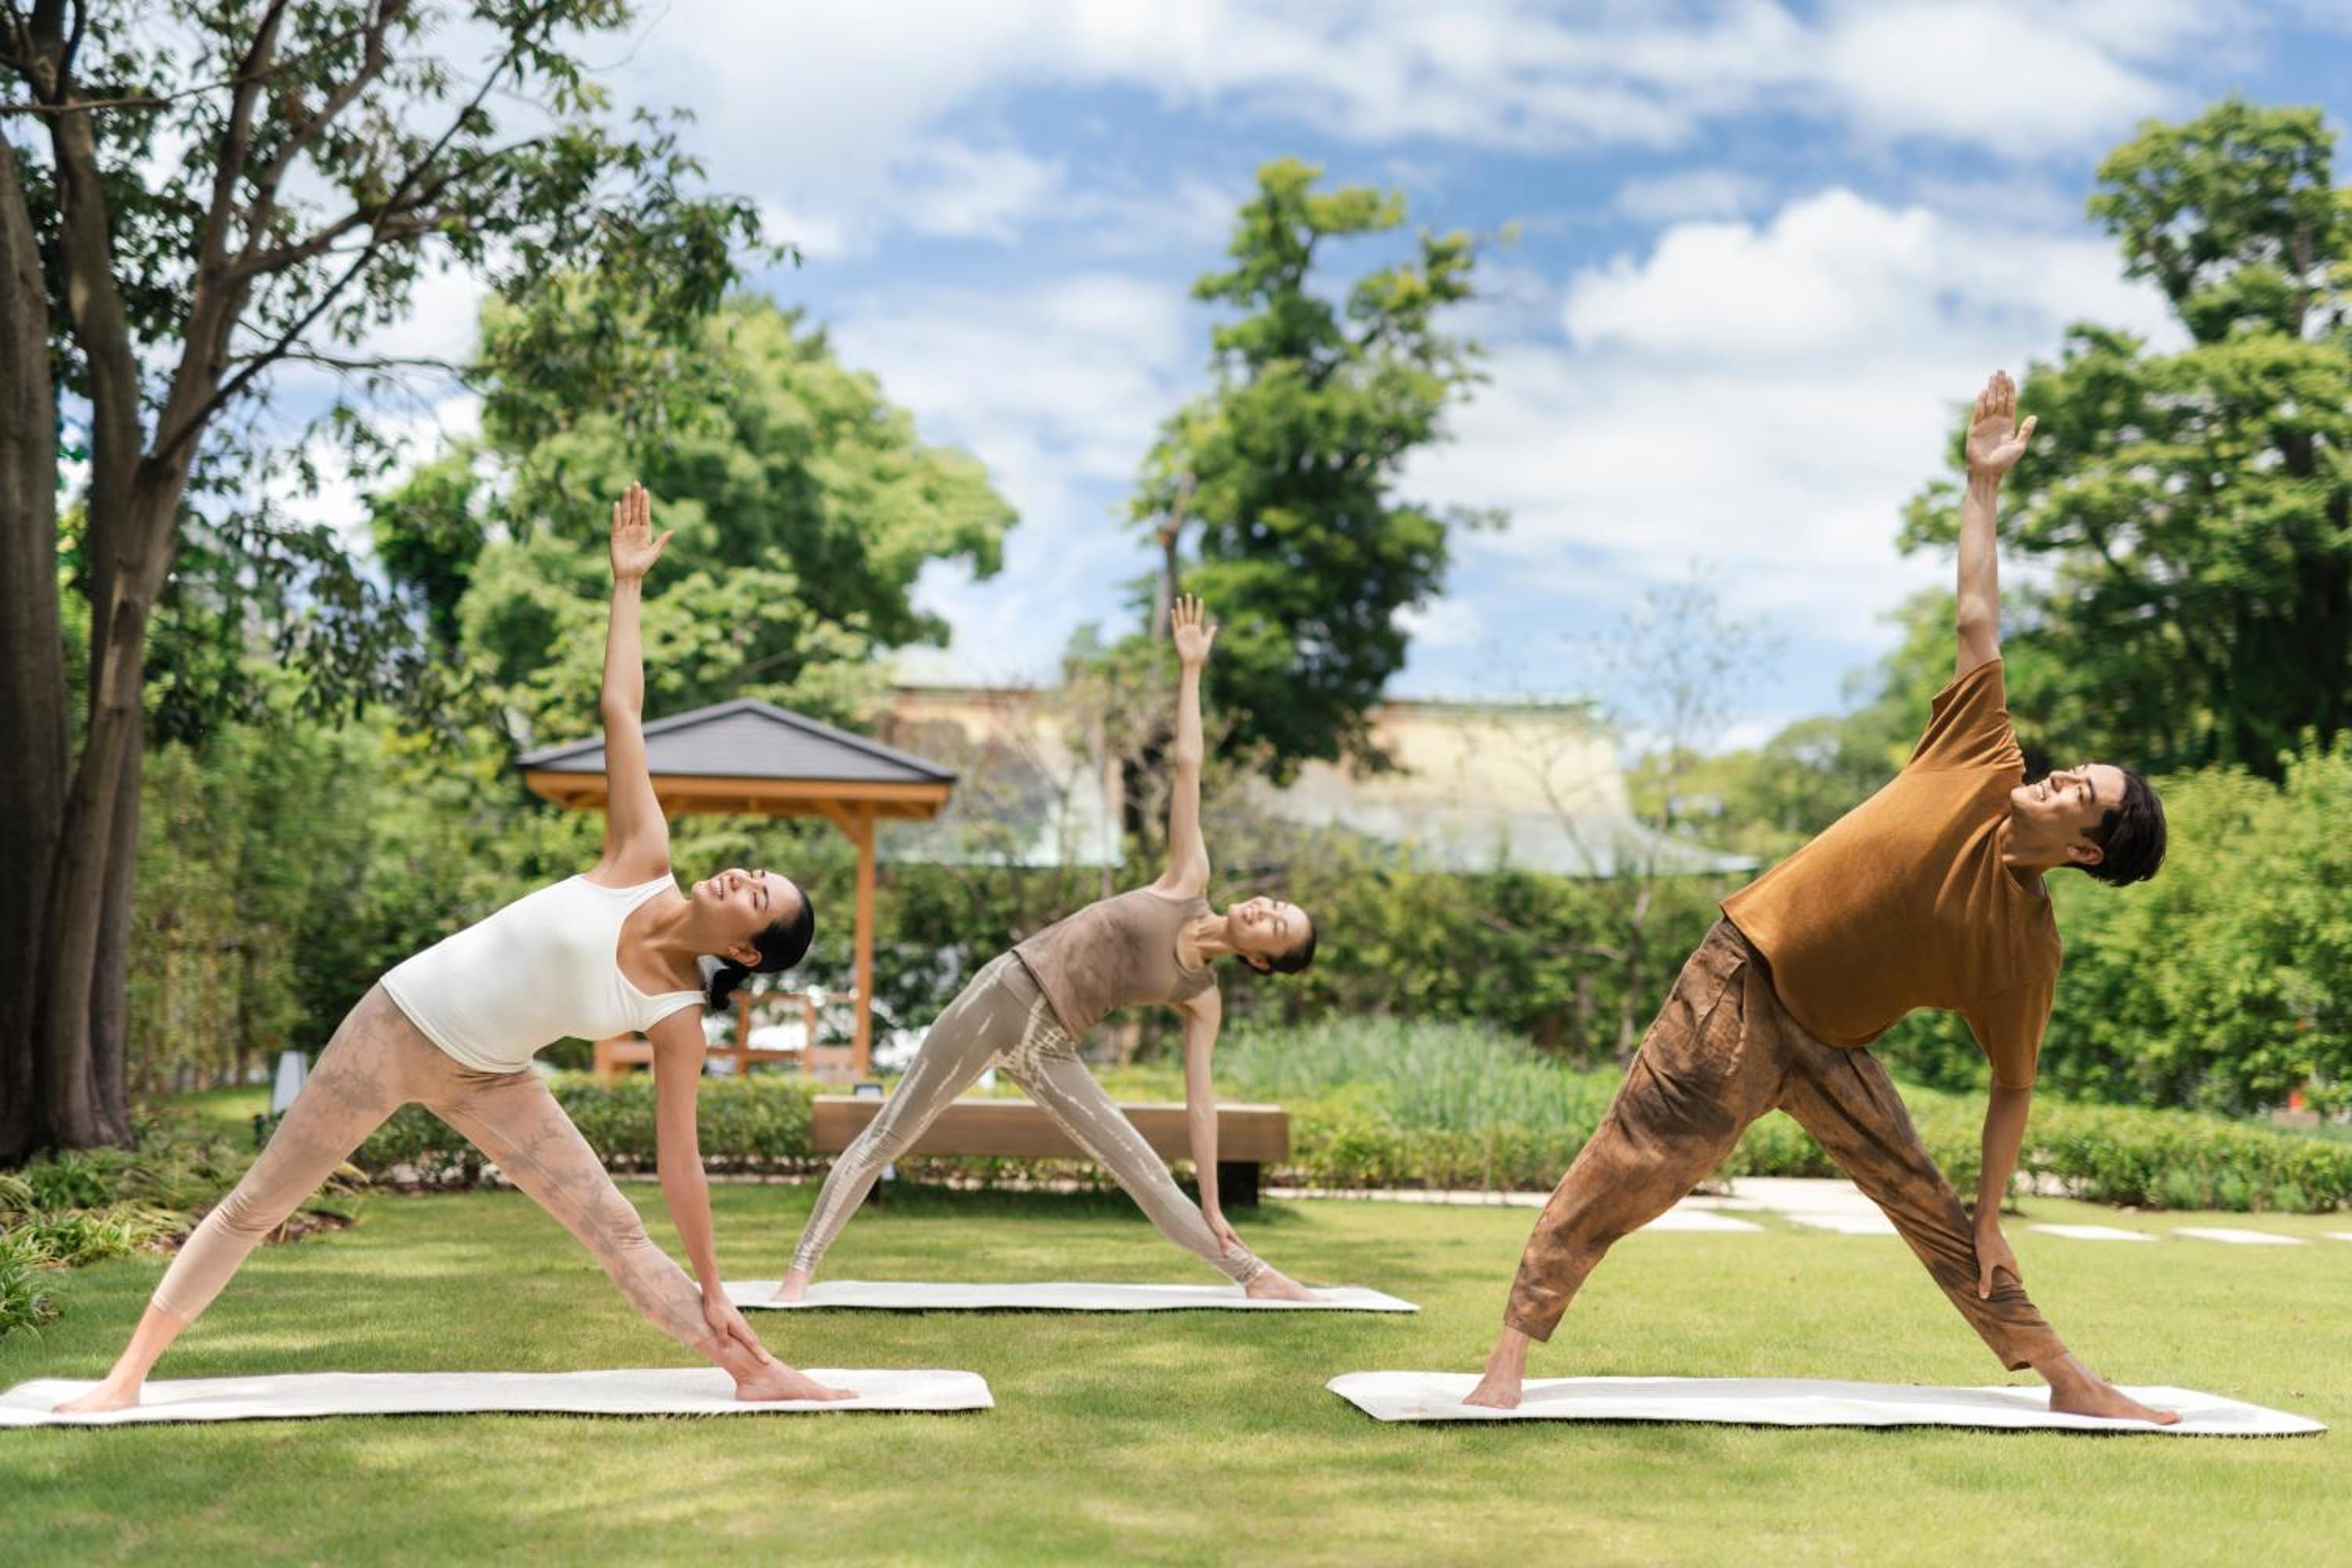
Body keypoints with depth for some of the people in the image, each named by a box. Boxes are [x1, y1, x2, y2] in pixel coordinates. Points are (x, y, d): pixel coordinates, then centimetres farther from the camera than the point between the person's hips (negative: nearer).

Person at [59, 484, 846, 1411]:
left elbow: (679, 1159, -9)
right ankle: (128, 1373, 14)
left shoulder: (678, 1018, -13)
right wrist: (627, 583, -11)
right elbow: (620, 711, -12)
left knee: (617, 1230, -7)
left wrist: (711, 1291, -9)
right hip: (399, 1023, 0)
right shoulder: (643, 862, -15)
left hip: (486, 1079, 1)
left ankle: (753, 1372, -2)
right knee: (258, 1203, 4)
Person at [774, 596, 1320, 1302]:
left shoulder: (1202, 1000, 4)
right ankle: (800, 1269, -1)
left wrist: (1213, 1209, 2)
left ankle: (1254, 1277, 7)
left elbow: (1200, 1100, 5)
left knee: (1146, 1172, -1)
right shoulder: (1190, 883, 0)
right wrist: (1191, 669, -1)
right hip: (1003, 996, -2)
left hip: (1049, 1053, 2)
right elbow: (1187, 766, -1)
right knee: (888, 1136, -4)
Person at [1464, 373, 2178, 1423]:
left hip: (1831, 1046, 2)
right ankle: (1515, 1346, -6)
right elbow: (1977, 622, -2)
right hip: (1740, 988, -2)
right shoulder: (1984, 770, -7)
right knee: (1626, 1168, -9)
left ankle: (2062, 1377, 17)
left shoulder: (2026, 949, -6)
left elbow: (2012, 1089, 1)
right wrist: (1984, 483, 1)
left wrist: (1992, 1217, -2)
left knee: (1936, 1210, 5)